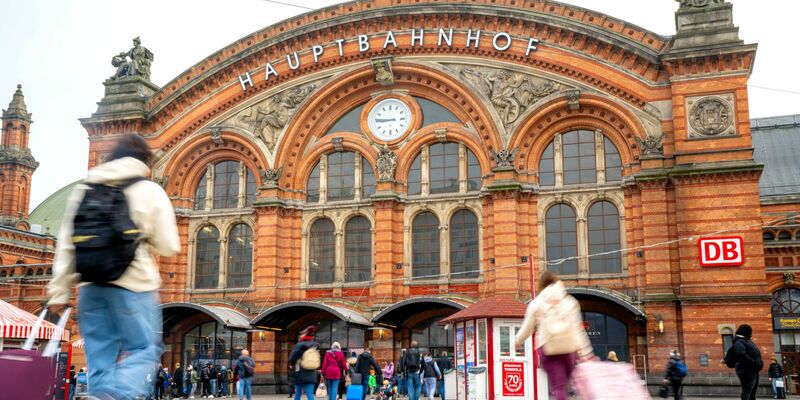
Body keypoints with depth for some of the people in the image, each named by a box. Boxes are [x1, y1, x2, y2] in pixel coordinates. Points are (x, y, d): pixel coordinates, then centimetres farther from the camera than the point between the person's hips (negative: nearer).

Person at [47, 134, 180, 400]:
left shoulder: (84, 189, 13)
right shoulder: (150, 191, 2)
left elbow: (65, 245, 10)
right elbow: (169, 247, 0)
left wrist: (59, 291, 10)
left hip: (91, 284, 4)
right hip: (133, 283, -4)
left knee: (100, 356, 10)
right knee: (144, 349, 4)